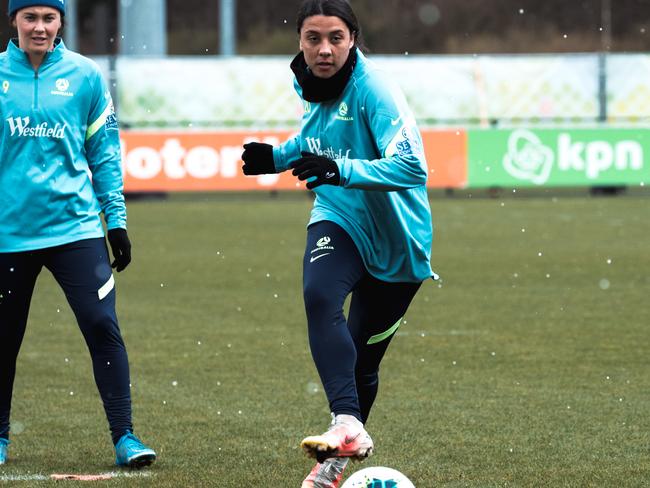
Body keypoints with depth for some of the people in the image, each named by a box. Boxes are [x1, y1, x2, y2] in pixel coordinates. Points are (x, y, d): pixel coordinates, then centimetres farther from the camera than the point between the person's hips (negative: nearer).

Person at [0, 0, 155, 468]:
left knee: (102, 325, -12)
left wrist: (117, 218, 4)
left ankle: (124, 435, -6)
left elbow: (105, 152, 8)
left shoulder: (85, 75, 3)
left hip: (75, 226, -1)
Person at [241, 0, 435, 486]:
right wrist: (277, 157, 5)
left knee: (363, 359, 7)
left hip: (396, 240, -4)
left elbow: (411, 167, -32)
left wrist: (341, 169, -42)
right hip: (339, 220, 4)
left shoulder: (373, 90, -22)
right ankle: (348, 428, -38)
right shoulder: (312, 84, 1)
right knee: (319, 296, -30)